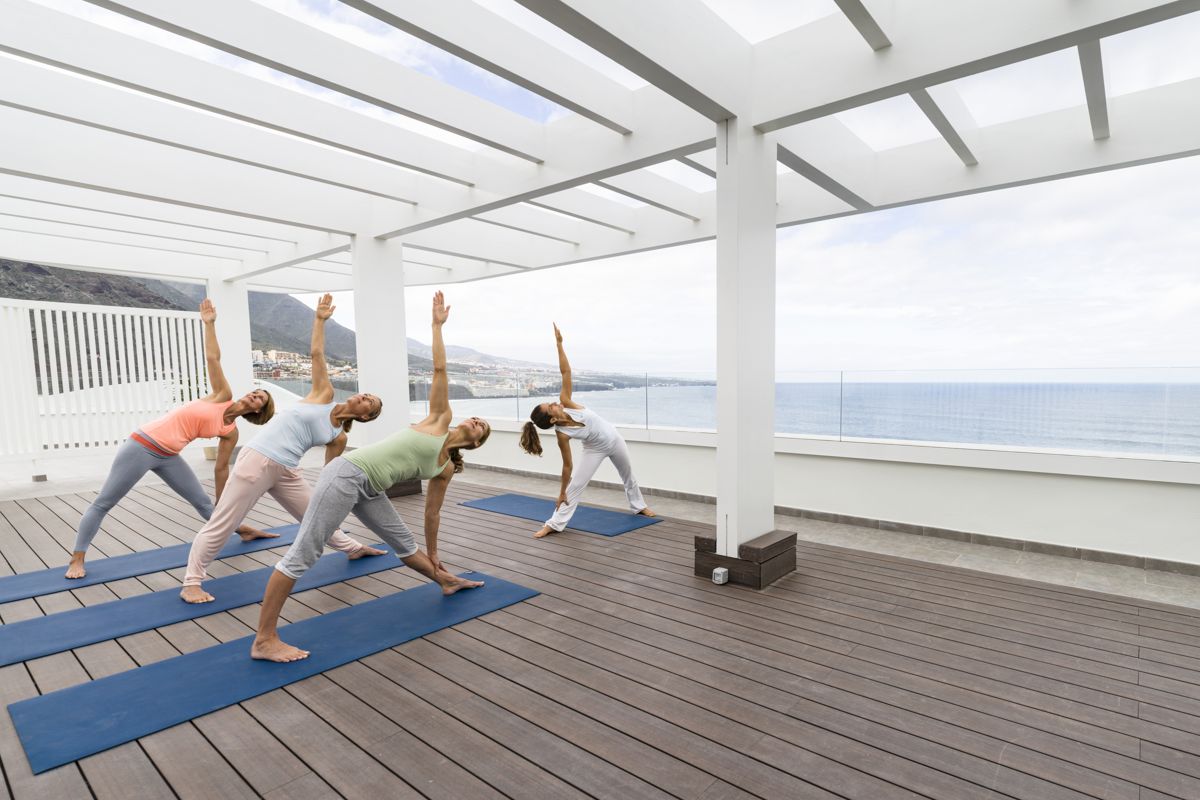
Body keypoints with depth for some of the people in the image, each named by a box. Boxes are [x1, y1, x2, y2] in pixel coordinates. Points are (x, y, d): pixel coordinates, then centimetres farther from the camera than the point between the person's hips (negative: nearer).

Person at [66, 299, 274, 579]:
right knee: (103, 504, 3)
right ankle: (77, 559, 15)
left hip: (168, 458, 4)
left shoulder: (231, 432, 3)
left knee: (203, 502, 10)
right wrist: (209, 324, -16)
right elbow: (213, 358, -11)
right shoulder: (223, 396, -7)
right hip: (141, 447, -4)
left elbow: (221, 469, 8)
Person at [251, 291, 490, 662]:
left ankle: (447, 582, 38)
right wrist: (437, 324, 0)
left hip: (370, 490, 8)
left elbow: (432, 513, 22)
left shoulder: (445, 468, 15)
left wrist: (433, 556, 26)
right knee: (303, 553, -5)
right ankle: (264, 640, -1)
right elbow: (439, 369, -1)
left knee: (404, 542, 17)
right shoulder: (440, 419, 1)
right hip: (348, 474, -7)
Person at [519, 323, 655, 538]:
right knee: (575, 486, -7)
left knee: (628, 475, 23)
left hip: (613, 437, 4)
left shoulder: (565, 403, -25)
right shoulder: (561, 434, -30)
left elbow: (566, 372, -28)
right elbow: (568, 465, -21)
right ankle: (554, 524, 7)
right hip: (595, 449, -4)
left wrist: (559, 344, -35)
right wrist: (562, 492, -17)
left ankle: (638, 506, 47)